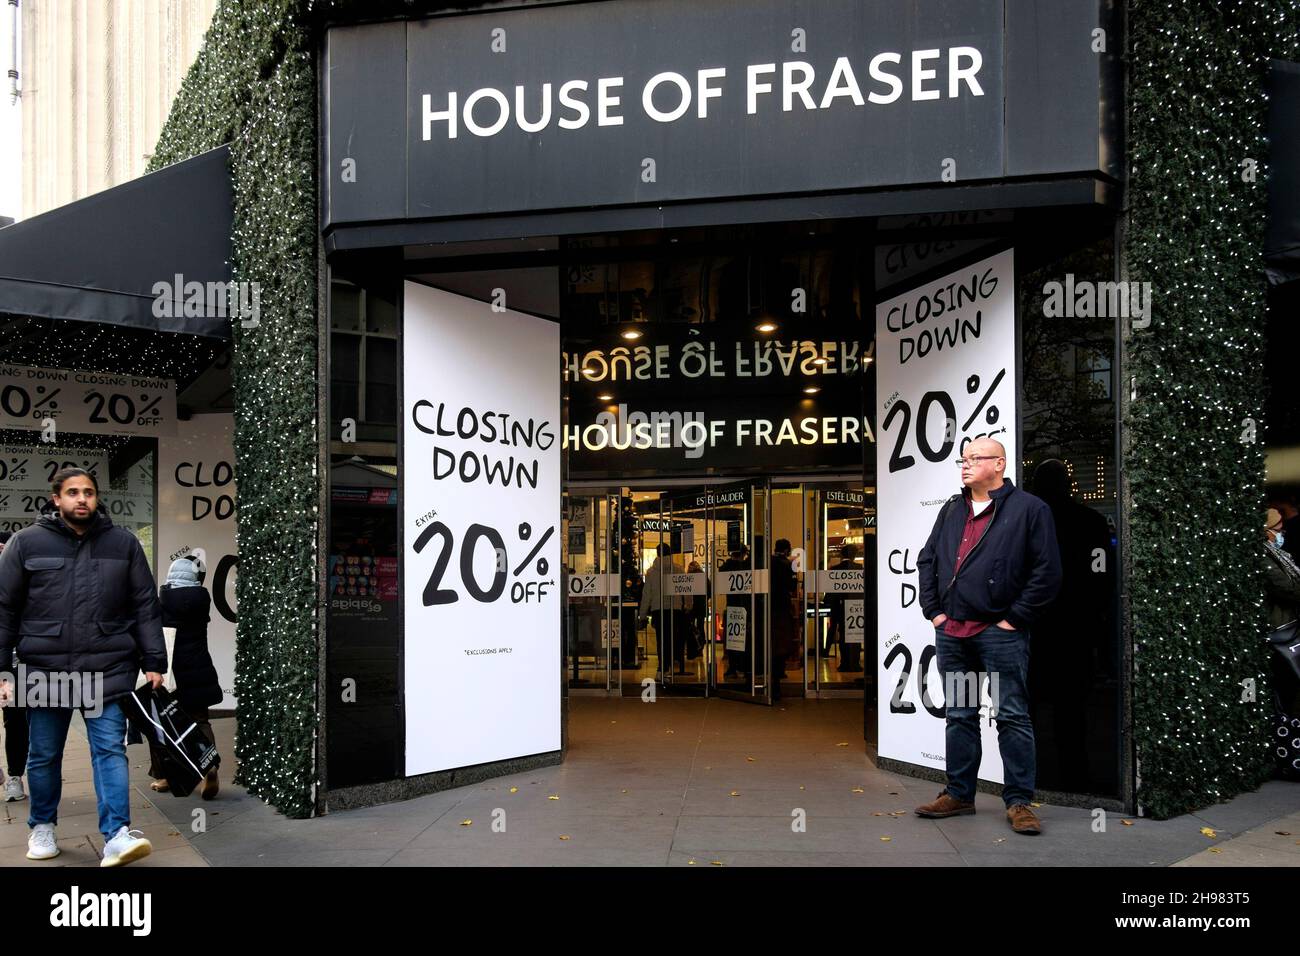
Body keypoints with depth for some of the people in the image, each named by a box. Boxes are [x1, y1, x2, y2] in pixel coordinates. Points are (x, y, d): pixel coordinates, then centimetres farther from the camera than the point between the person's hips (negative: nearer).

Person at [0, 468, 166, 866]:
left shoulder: (123, 543, 5)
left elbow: (145, 607, 6)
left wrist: (153, 661, 1)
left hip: (108, 669, 0)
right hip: (44, 669, 1)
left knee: (110, 750, -6)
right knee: (44, 755, 14)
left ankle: (116, 836, -6)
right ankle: (42, 827, 34)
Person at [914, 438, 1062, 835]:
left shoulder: (1029, 509, -4)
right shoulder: (952, 510, 15)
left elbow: (1048, 571, -8)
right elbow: (926, 560, 20)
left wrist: (1015, 618, -9)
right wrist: (933, 610, 10)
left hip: (1000, 632, -6)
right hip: (951, 631, 6)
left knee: (1012, 717, 0)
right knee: (959, 716, 12)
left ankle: (1019, 801, 9)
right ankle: (959, 794, 22)